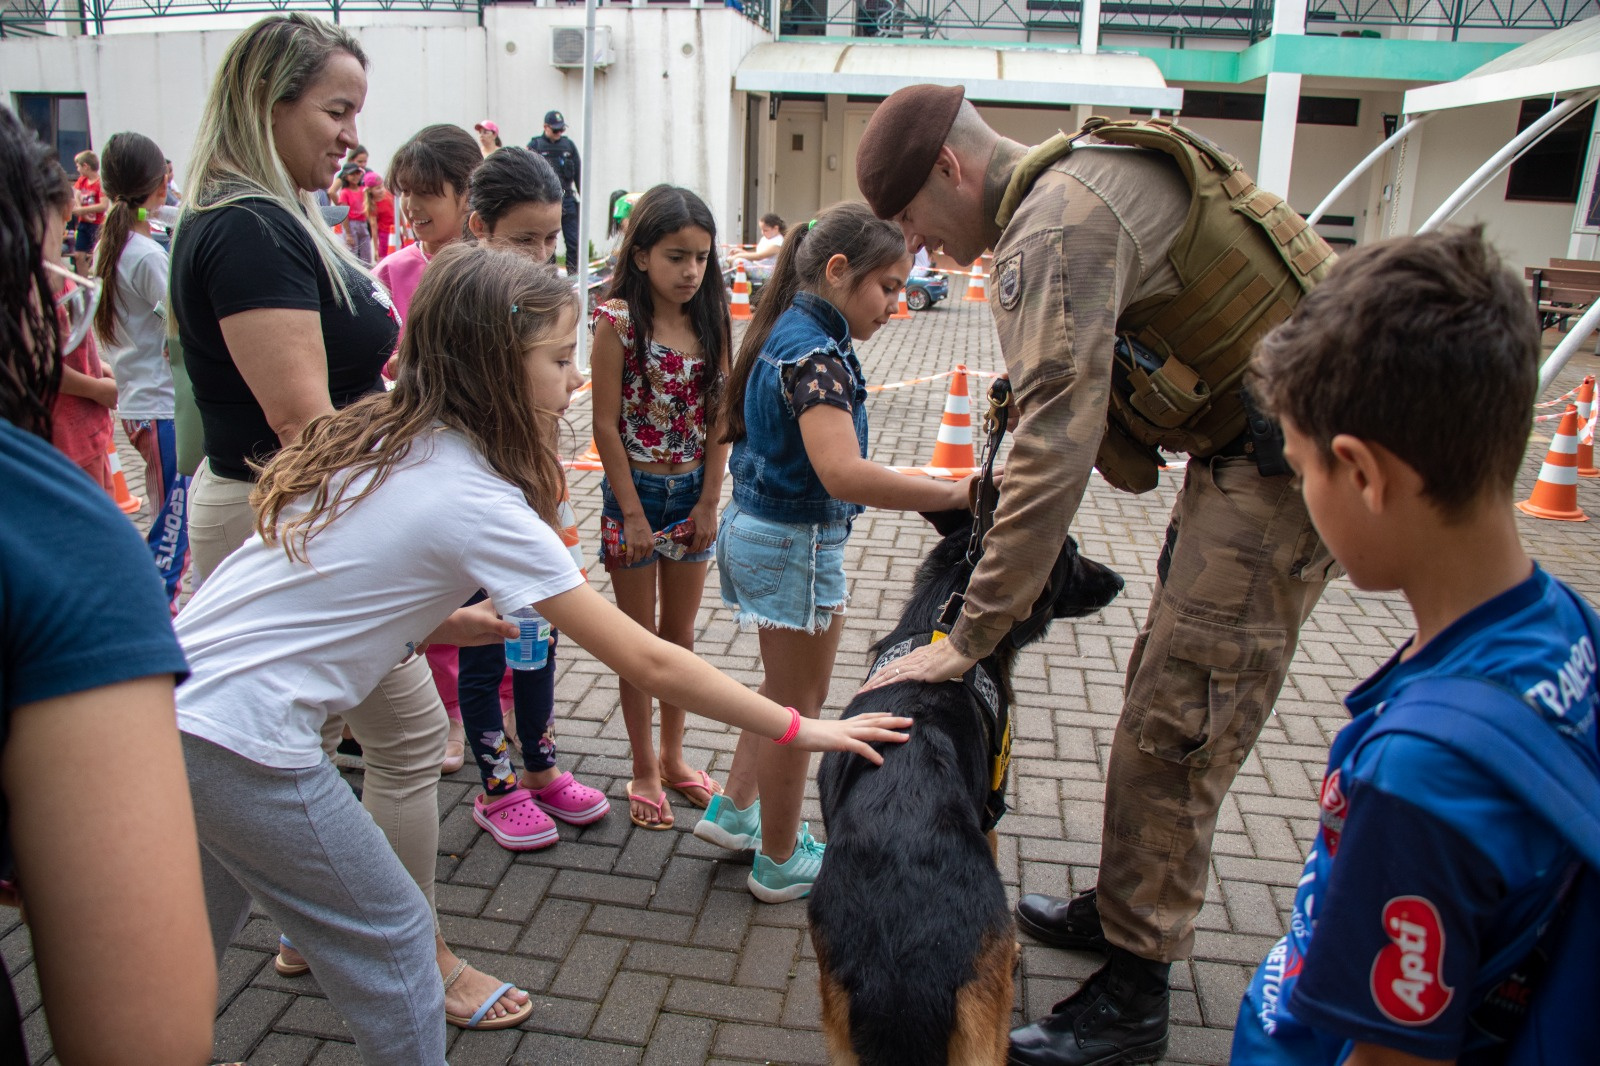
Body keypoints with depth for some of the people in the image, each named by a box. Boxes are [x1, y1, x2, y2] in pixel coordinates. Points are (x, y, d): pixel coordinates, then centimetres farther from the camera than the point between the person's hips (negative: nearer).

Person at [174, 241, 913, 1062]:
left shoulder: (377, 437, 5)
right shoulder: (475, 500, -18)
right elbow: (647, 663, -16)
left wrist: (443, 622, 4)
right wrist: (798, 729, -8)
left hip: (171, 693, 9)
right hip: (239, 739, -8)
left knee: (209, 916, 30)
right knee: (392, 939, 9)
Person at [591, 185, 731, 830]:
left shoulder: (711, 322, 1)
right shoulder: (618, 322, -12)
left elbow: (718, 418, 2)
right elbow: (606, 424, -13)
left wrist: (709, 502, -3)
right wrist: (633, 512, -13)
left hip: (694, 492, 4)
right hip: (636, 490, -4)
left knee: (681, 633, 14)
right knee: (640, 637, 7)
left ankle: (673, 756, 30)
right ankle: (644, 769, 21)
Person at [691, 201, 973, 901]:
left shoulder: (785, 332, 8)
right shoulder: (816, 353, -23)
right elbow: (843, 473, -36)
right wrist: (953, 494, -33)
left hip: (755, 528, 9)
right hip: (796, 545, -9)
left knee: (786, 686, 25)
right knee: (798, 703, 7)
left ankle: (735, 810, 36)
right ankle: (781, 862, 24)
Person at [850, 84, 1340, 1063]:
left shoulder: (1056, 223, -21)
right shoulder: (1072, 184, 12)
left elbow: (1059, 440, -28)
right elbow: (1077, 389, 15)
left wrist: (972, 635, -25)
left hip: (1283, 458, -10)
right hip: (1249, 444, 10)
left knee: (1172, 724, -5)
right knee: (1166, 684, 18)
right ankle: (1124, 907, 34)